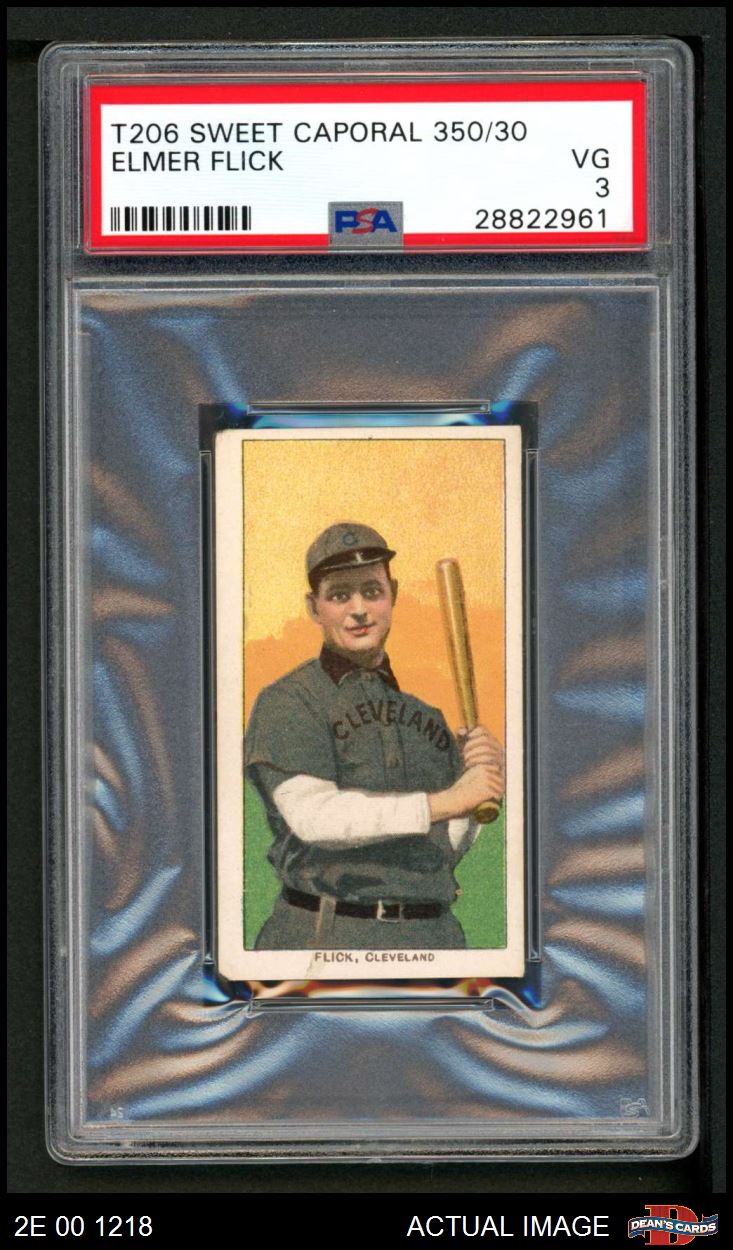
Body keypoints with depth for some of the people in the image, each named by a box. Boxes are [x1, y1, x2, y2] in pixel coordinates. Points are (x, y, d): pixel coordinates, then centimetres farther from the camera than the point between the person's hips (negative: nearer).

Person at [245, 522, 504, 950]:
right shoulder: (287, 702, 0)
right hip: (325, 937, -4)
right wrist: (443, 802, -17)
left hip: (433, 933, 4)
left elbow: (448, 847, 12)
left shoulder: (422, 702, 14)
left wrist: (480, 780, -7)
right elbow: (311, 814, -16)